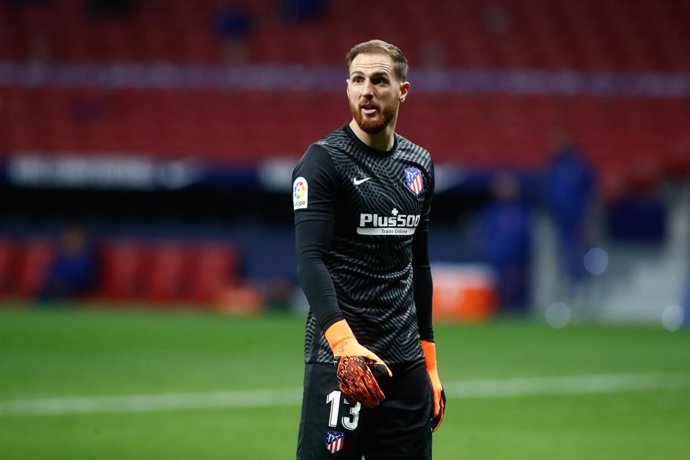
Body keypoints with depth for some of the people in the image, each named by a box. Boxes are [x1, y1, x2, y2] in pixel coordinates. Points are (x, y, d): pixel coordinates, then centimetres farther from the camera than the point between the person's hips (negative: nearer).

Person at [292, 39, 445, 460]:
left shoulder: (419, 165, 14)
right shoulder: (324, 161, -6)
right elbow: (310, 259, -16)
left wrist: (429, 361, 19)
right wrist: (343, 342, -30)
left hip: (406, 362, 6)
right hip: (340, 356, -6)